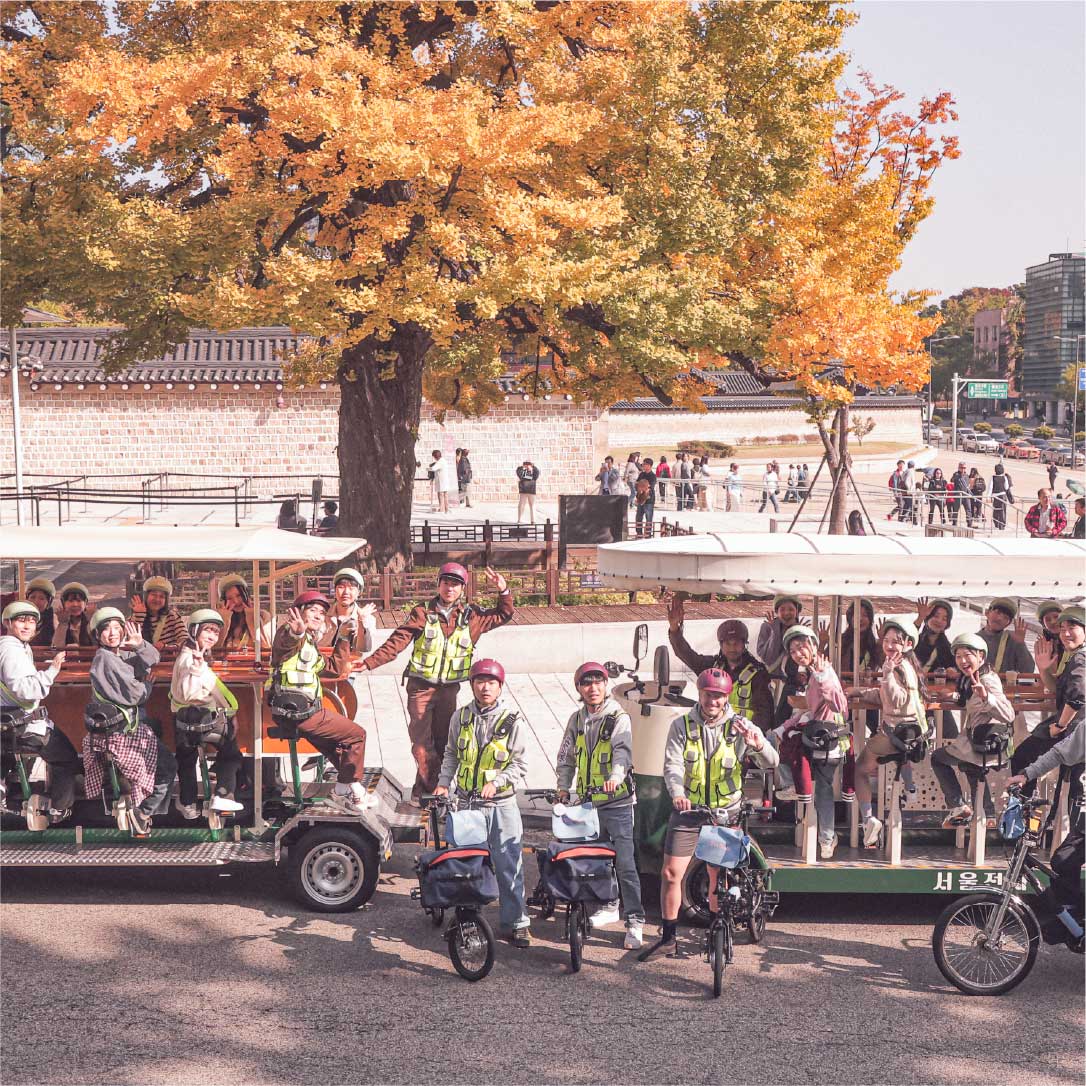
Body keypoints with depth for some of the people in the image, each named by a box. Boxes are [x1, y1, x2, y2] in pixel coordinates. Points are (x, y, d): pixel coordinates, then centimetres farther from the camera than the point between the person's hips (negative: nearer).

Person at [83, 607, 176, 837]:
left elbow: (153, 659, 2)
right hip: (117, 731, -9)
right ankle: (142, 813, 4)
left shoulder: (123, 655, 12)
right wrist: (148, 684, 3)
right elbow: (134, 695, -17)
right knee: (168, 766, 1)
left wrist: (140, 645, -17)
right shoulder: (105, 659, -15)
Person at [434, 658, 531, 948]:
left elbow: (519, 765, -3)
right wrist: (443, 782, 6)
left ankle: (516, 922, 6)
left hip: (502, 803, -2)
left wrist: (495, 783, -16)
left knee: (509, 864, -3)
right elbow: (451, 754, 18)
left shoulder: (511, 721, -4)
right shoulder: (462, 717, 5)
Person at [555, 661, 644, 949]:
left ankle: (635, 920, -7)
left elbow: (623, 749, -24)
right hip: (588, 801, 6)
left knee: (625, 861, -10)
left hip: (617, 801, -6)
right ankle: (609, 906, 32)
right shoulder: (577, 720, 10)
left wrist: (616, 776, -42)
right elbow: (566, 756, 16)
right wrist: (563, 787, 4)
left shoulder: (619, 718, -7)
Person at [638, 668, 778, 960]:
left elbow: (770, 763, -11)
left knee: (719, 878, 7)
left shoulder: (739, 727, -5)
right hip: (688, 810, 1)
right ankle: (668, 938, 10)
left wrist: (758, 744, -34)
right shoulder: (682, 726, -2)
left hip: (725, 813, 0)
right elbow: (673, 765, -9)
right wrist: (677, 794, -30)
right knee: (671, 873, -2)